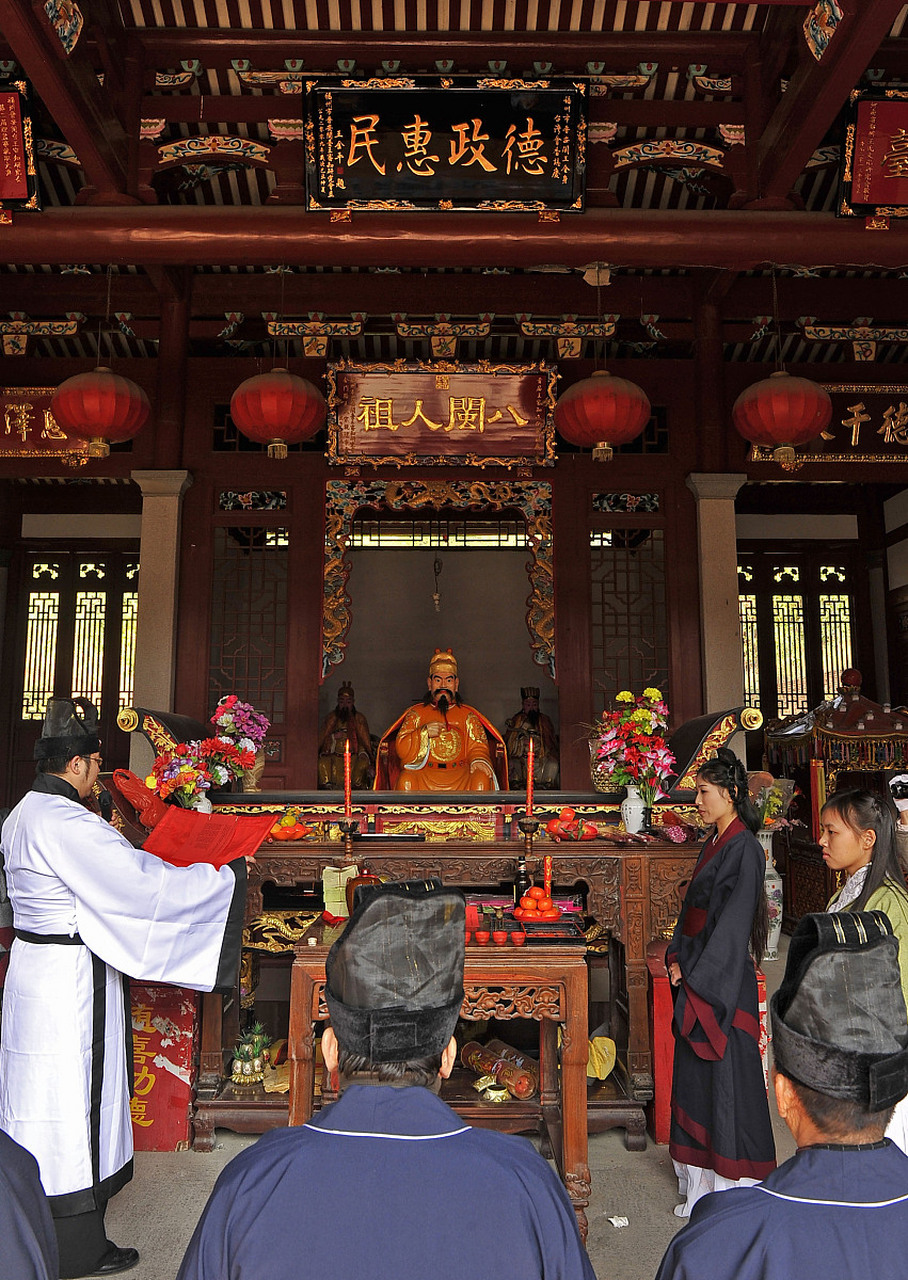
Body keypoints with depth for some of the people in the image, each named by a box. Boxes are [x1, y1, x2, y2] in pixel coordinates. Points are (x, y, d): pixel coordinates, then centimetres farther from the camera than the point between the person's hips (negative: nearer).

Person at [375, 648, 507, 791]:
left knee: (482, 779, -30)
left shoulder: (468, 715, 17)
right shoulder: (416, 713, 16)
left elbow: (478, 748, 9)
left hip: (461, 776, 0)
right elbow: (401, 750, 8)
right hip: (425, 776, 0)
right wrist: (424, 732, -8)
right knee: (406, 780, -32)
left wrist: (479, 762, -14)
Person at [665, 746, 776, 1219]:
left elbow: (733, 923, -19)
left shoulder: (743, 849, -15)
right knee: (695, 1080, 14)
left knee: (725, 1082, 0)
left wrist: (701, 981, -18)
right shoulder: (713, 845, 12)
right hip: (696, 977, 9)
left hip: (724, 981, -9)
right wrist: (677, 960, 4)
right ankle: (702, 1189, 27)